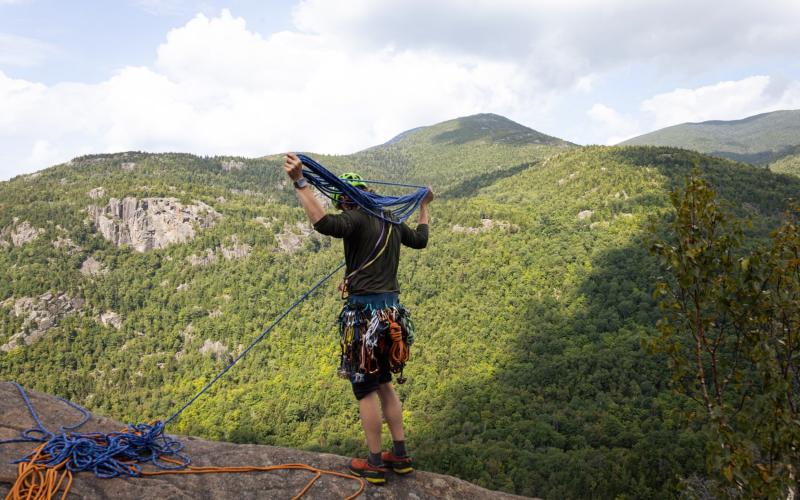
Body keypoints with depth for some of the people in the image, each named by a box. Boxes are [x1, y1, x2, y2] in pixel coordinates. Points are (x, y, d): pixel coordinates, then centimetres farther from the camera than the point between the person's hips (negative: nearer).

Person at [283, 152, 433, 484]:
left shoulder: (356, 218, -12)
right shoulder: (392, 221, 12)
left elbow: (324, 223, -33)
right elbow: (420, 239, 29)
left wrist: (299, 183, -34)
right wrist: (425, 205, 45)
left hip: (364, 313, -8)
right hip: (391, 311, 8)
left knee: (365, 388, 4)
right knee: (384, 384, 20)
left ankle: (375, 464, 14)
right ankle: (400, 455, 26)